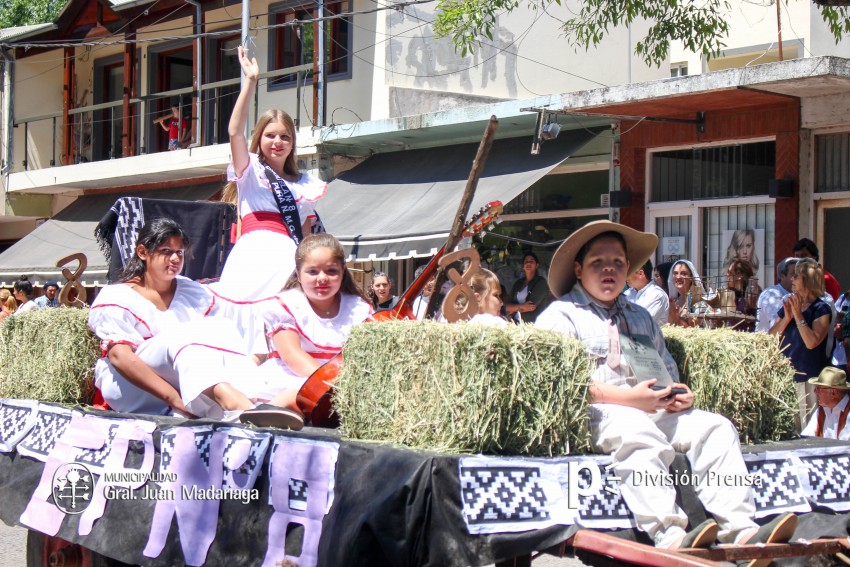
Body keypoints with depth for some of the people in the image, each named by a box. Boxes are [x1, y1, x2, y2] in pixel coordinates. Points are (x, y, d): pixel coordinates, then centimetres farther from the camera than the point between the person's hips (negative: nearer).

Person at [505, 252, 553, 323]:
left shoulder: (541, 282, 1)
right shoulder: (518, 283, 16)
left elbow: (532, 305, -8)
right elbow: (507, 306, 8)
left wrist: (514, 308, 4)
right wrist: (521, 306, -10)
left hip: (534, 323, -4)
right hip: (517, 322, 4)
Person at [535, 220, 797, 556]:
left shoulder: (641, 317, 33)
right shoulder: (561, 314, 8)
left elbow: (669, 370, 34)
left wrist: (679, 394, 6)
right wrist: (628, 398, -18)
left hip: (657, 411, 7)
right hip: (599, 414, -7)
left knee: (715, 427, -18)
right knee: (639, 436, -38)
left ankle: (740, 530, -30)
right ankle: (669, 537, -53)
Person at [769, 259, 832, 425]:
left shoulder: (821, 309, -7)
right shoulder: (788, 305, 12)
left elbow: (811, 342, -19)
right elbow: (771, 336, 5)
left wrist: (798, 315, -18)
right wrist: (787, 317, -9)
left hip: (809, 379, -6)